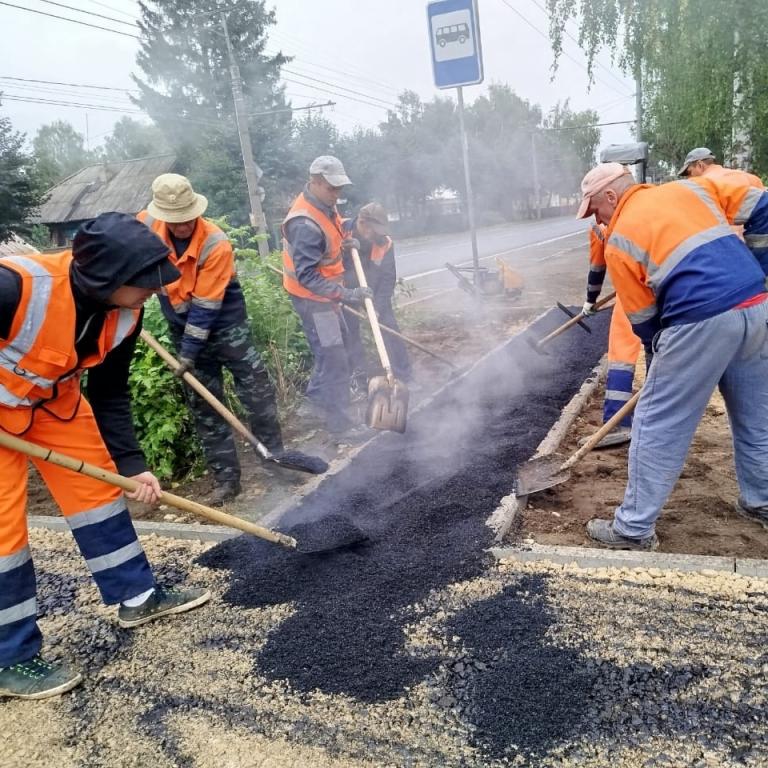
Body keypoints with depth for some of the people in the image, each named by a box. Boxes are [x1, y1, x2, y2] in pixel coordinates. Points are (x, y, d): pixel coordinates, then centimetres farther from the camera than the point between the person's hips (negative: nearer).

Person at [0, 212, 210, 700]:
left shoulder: (125, 311, -16)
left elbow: (111, 394, -6)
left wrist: (131, 464, -10)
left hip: (53, 395, 6)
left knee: (97, 488, 8)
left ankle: (137, 596, 24)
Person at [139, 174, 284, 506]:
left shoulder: (216, 244, -25)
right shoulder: (145, 225, -11)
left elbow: (205, 308, -23)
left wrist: (189, 353, -21)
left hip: (225, 323, -4)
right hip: (183, 326, 4)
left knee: (257, 391, -4)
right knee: (204, 404, 6)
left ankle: (275, 457, 15)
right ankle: (226, 478, 14)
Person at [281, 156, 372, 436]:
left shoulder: (325, 205, 1)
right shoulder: (305, 224, -30)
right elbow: (307, 277, -32)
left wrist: (346, 240, 4)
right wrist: (346, 295, -36)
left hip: (326, 291, 10)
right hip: (312, 297, -10)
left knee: (339, 339, 26)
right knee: (333, 358, -7)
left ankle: (316, 391, 43)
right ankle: (337, 421, 3)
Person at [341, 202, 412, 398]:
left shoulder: (385, 243, -18)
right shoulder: (341, 231, -23)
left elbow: (388, 278, -16)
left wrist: (378, 306, -24)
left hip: (375, 294, 1)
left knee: (390, 330, 0)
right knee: (349, 334, 3)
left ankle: (403, 377, 12)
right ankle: (359, 377, 18)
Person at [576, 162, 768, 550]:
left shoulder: (618, 239, 4)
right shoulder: (688, 188, 18)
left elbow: (643, 318, 7)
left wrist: (660, 358, 21)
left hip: (701, 321, -6)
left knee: (658, 425, 4)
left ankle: (635, 528, 12)